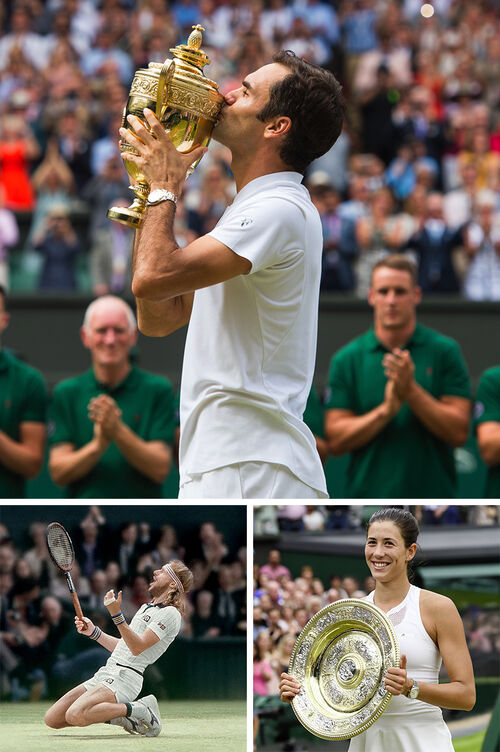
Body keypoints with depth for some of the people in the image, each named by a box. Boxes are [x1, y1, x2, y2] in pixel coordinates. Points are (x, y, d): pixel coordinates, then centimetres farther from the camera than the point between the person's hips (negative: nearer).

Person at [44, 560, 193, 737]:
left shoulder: (170, 614, -6)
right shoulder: (146, 608, 24)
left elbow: (137, 648, -17)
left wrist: (117, 615, -26)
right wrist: (93, 632, 18)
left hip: (125, 676, -9)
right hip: (106, 672, 9)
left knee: (75, 715, -32)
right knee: (52, 719, -1)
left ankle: (138, 710, -13)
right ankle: (118, 715, 6)